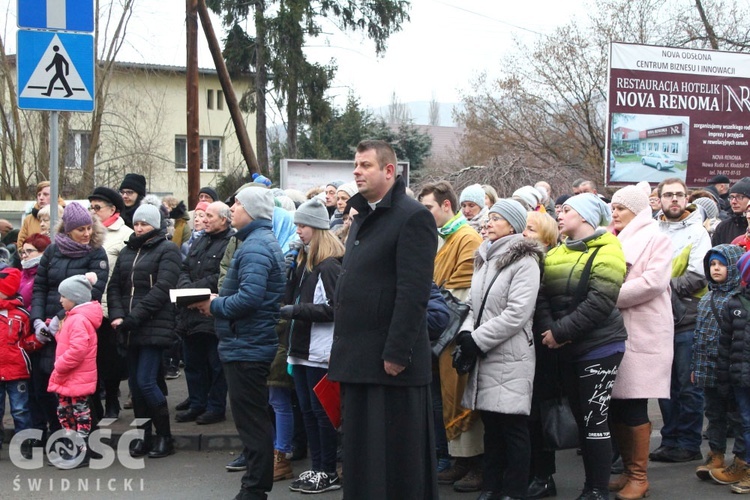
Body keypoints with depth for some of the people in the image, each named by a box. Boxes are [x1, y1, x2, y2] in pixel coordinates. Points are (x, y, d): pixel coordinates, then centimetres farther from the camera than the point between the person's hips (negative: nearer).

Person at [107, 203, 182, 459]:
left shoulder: (167, 250, -2)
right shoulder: (127, 252, 18)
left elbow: (162, 289, -13)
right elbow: (114, 287, 13)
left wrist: (134, 317, -17)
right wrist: (117, 315, -5)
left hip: (155, 327, -6)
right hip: (129, 330, 6)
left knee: (145, 382, -11)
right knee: (134, 383, 7)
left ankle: (164, 437, 3)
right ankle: (143, 436, 17)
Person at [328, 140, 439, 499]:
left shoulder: (412, 217, -11)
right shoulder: (363, 217, 18)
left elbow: (414, 292, -18)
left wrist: (396, 353, -21)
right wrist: (344, 348, 17)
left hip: (390, 361, -9)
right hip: (358, 359, 9)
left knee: (397, 456, -1)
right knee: (361, 455, 13)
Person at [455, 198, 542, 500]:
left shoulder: (525, 261, -8)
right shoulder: (484, 258, 16)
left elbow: (517, 314, -16)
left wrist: (477, 340, -14)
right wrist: (466, 334, -1)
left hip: (511, 357, -7)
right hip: (484, 357, 7)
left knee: (512, 427, -1)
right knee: (491, 425, 12)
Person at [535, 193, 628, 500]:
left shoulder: (606, 251, -7)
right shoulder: (556, 254, 14)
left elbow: (600, 301, -19)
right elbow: (542, 295, 3)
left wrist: (560, 332, -20)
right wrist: (548, 330, -14)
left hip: (600, 347, -7)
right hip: (566, 349, 7)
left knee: (595, 420, -6)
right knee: (581, 418, 11)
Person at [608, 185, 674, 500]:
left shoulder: (656, 239, 0)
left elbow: (654, 282, -14)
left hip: (641, 334, -6)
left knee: (633, 408, -6)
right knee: (614, 407, 5)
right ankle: (628, 470, 17)